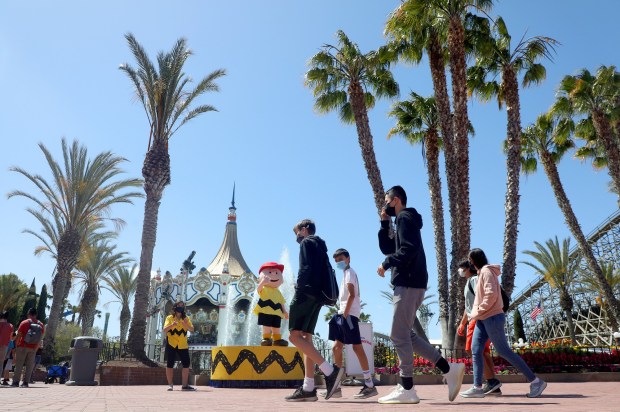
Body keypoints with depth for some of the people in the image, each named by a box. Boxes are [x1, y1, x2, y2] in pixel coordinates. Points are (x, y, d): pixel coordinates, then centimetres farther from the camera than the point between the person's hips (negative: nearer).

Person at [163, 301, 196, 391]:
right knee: (170, 364, -1)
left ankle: (185, 385, 9)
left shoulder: (186, 318, 7)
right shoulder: (169, 318, 1)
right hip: (171, 344, -3)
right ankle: (170, 385, 10)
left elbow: (192, 329, -2)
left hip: (183, 345, 3)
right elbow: (165, 330, -10)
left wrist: (186, 325, -22)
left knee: (186, 364, 1)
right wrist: (171, 325, -29)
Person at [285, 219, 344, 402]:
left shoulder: (307, 242, 1)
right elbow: (325, 271, 21)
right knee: (305, 337, 5)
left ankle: (330, 370, -22)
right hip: (317, 295, 9)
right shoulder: (320, 246, 27)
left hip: (307, 292, -9)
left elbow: (306, 268, -14)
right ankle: (308, 388, 0)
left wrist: (299, 291, -17)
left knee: (294, 335, -13)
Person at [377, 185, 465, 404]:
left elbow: (409, 249, -21)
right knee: (405, 334, 11)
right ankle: (449, 369, 10)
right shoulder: (404, 221, 24)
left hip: (409, 283, -10)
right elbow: (387, 248, 24)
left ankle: (406, 390, 0)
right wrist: (384, 224, 16)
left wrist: (386, 264, -12)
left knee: (399, 336, -6)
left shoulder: (405, 218, -7)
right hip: (410, 283, 10)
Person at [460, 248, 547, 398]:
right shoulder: (481, 272, 19)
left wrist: (478, 312, -16)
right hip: (483, 319, 10)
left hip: (492, 318, -10)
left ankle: (535, 381, 4)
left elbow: (491, 294, -21)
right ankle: (477, 387, 2)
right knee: (476, 350, 2)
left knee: (504, 351, -5)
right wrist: (476, 313, 9)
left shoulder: (486, 271, -10)